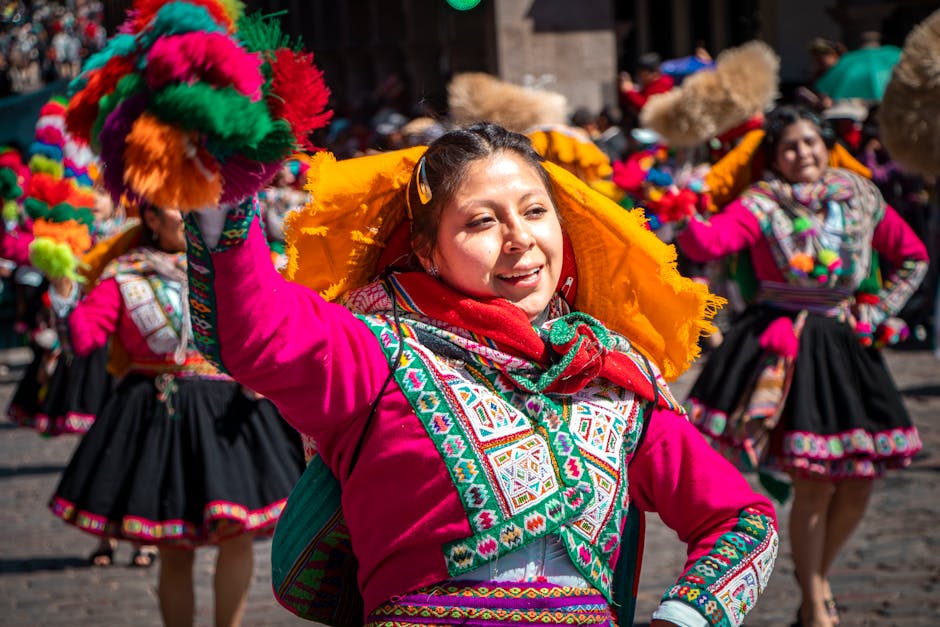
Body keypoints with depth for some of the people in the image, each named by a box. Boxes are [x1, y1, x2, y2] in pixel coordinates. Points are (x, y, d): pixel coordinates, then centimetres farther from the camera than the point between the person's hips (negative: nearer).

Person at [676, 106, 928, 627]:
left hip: (843, 346, 5)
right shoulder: (763, 206, -8)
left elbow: (913, 258, 15)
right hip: (783, 345, -5)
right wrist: (686, 216, -47)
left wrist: (876, 313, 5)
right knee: (814, 483, -7)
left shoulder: (861, 199, 4)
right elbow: (707, 243, -26)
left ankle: (819, 579, 32)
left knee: (858, 482, 7)